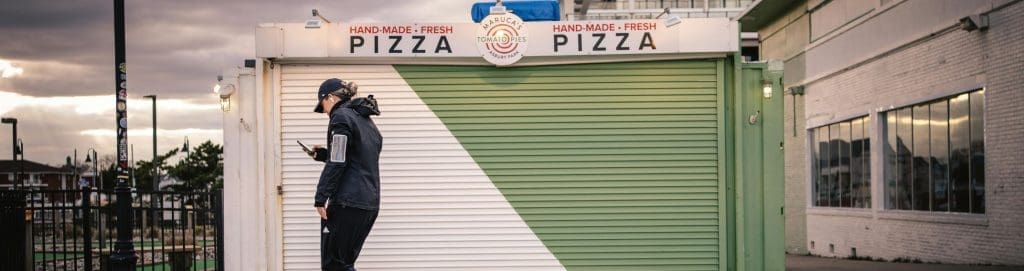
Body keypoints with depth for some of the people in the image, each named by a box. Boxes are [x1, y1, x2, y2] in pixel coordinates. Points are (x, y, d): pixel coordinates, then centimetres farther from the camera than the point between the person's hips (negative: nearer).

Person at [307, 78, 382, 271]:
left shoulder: (341, 116, -7)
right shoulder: (365, 119, 19)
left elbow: (337, 163, -15)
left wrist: (320, 198, -13)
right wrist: (322, 154, 26)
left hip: (349, 201, -9)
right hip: (370, 203, 9)